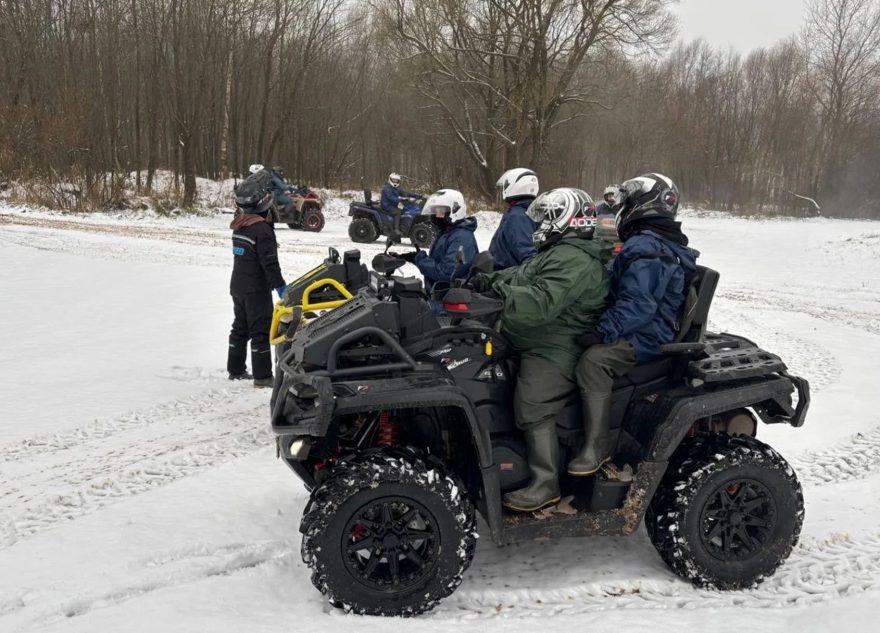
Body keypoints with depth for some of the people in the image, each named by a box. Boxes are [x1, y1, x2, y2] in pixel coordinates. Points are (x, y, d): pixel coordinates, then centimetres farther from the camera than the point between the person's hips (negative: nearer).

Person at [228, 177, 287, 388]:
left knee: (240, 328, 17)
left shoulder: (239, 225, 6)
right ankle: (262, 376, -3)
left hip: (238, 285, 8)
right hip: (256, 289, -8)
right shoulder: (261, 228, -19)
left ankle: (235, 369, 25)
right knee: (261, 331, -4)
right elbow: (269, 262, -22)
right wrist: (280, 285, -19)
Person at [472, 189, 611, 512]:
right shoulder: (562, 253, 16)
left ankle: (545, 484, -13)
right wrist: (484, 281, 3)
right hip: (541, 342, 12)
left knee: (533, 410, -17)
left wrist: (497, 290, -27)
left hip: (553, 352, -12)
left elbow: (540, 304, -33)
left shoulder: (572, 261, -21)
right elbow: (520, 276, 18)